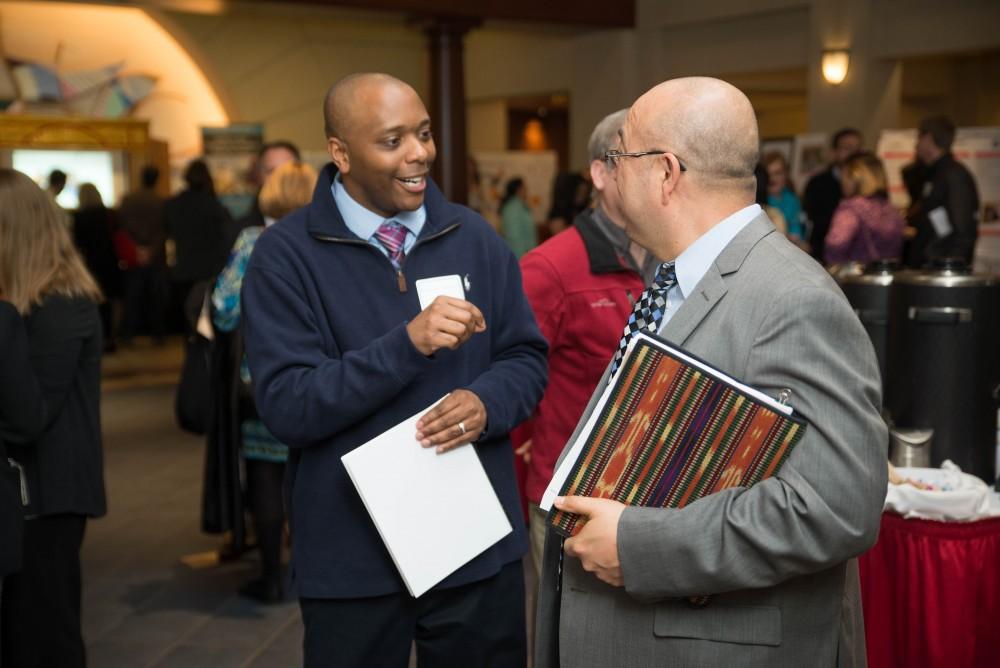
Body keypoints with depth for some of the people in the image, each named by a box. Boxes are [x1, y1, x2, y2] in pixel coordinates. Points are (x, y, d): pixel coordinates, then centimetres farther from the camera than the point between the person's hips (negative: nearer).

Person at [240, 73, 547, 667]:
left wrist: (486, 403, -15)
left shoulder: (474, 237, 3)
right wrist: (407, 344, -27)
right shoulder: (286, 255, -8)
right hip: (352, 555, -3)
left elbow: (527, 358, 7)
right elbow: (285, 405, -16)